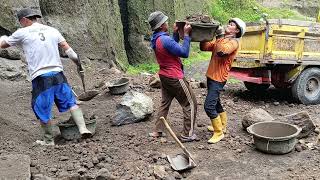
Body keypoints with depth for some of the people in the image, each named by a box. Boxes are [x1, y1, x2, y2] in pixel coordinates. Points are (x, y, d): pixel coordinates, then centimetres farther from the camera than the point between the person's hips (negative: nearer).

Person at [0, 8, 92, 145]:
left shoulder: (22, 33, 3)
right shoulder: (52, 30, 12)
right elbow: (67, 49, 8)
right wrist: (78, 63, 14)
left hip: (40, 78, -3)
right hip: (58, 74, 3)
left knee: (43, 111, 10)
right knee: (71, 102, 11)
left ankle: (48, 140, 23)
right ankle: (82, 128, -1)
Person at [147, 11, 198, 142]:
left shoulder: (156, 39, 4)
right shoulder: (165, 40, -25)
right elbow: (184, 53, -22)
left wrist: (176, 33, 8)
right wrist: (186, 34, -17)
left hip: (165, 76, 9)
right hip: (175, 78, -9)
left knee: (165, 103, 19)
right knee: (190, 104, 3)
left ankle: (157, 131, 24)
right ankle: (187, 134, 9)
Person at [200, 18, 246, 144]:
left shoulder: (233, 42, -10)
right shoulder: (220, 40, 15)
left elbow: (221, 51, -30)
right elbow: (204, 47, 10)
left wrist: (220, 35, -22)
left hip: (218, 78, -9)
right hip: (211, 76, 9)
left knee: (209, 106, -13)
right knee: (215, 103, 20)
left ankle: (219, 133, 1)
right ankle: (222, 126, 37)